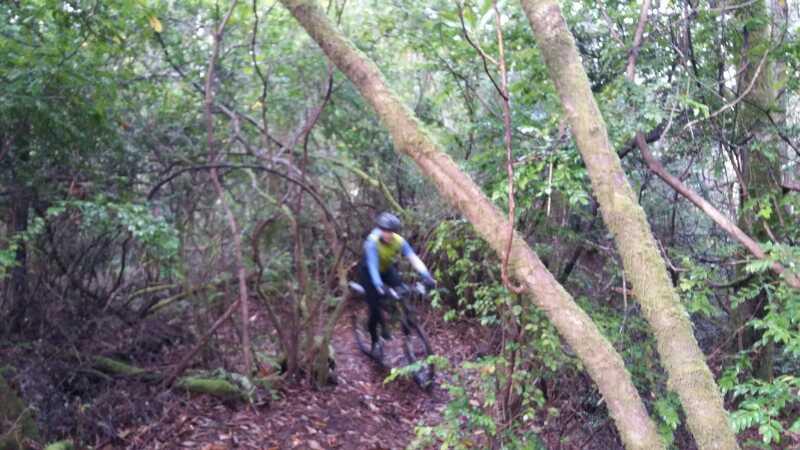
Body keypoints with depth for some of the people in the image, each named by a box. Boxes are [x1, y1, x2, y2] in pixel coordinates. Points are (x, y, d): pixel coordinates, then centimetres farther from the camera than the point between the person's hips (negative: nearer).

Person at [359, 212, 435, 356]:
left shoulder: (399, 241, -24)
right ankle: (375, 342, 10)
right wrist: (379, 286, -60)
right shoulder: (372, 242, -34)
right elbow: (373, 265, -45)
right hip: (368, 272, -4)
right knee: (375, 307, -12)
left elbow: (414, 258, -32)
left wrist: (426, 276, -47)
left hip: (387, 269, 4)